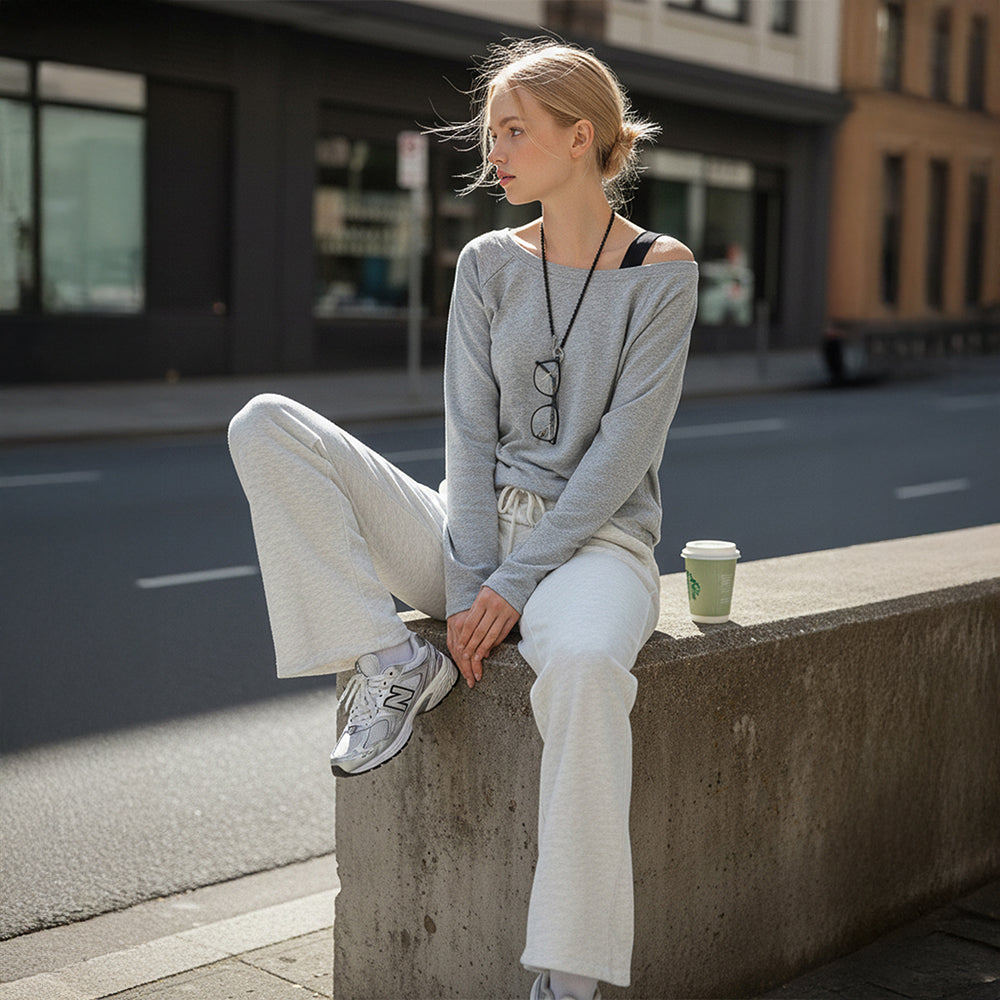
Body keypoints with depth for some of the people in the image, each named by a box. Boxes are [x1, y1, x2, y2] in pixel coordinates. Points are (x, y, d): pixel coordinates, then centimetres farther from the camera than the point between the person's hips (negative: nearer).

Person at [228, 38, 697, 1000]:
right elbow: (470, 434, 1)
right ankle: (395, 662, -14)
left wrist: (514, 586, -18)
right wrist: (467, 585, -12)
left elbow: (622, 452, -11)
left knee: (583, 663, -42)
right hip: (482, 526, 4)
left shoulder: (662, 272, -3)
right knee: (265, 426, -14)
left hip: (594, 540, -4)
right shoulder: (489, 264, 8)